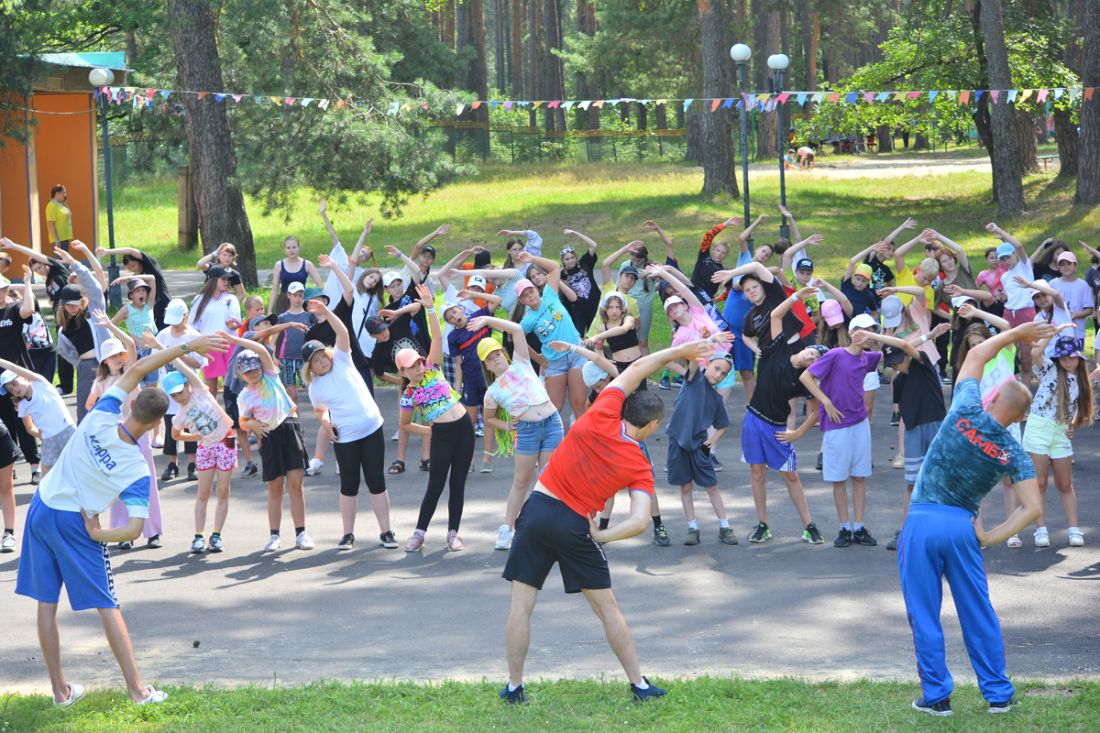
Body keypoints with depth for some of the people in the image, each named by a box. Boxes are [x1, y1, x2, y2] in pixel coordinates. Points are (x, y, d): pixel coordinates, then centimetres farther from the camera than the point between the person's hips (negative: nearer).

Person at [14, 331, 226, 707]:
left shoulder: (100, 418, -15)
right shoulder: (138, 471, -18)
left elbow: (138, 368, -9)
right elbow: (134, 529, -22)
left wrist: (186, 346, -9)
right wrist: (97, 535, -6)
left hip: (41, 510, 3)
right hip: (77, 524, -3)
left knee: (46, 603, 11)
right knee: (107, 606, 7)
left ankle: (60, 689, 16)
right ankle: (137, 689, 7)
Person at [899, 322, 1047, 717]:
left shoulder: (965, 414, -6)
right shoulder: (1014, 454, -1)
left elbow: (976, 354, 10)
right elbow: (1032, 508, -8)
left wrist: (1016, 333, 17)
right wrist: (989, 537, -3)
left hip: (922, 522, -2)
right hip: (962, 527, 2)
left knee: (924, 616, 6)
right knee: (978, 614, 13)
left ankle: (936, 696, 8)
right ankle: (998, 695, 17)